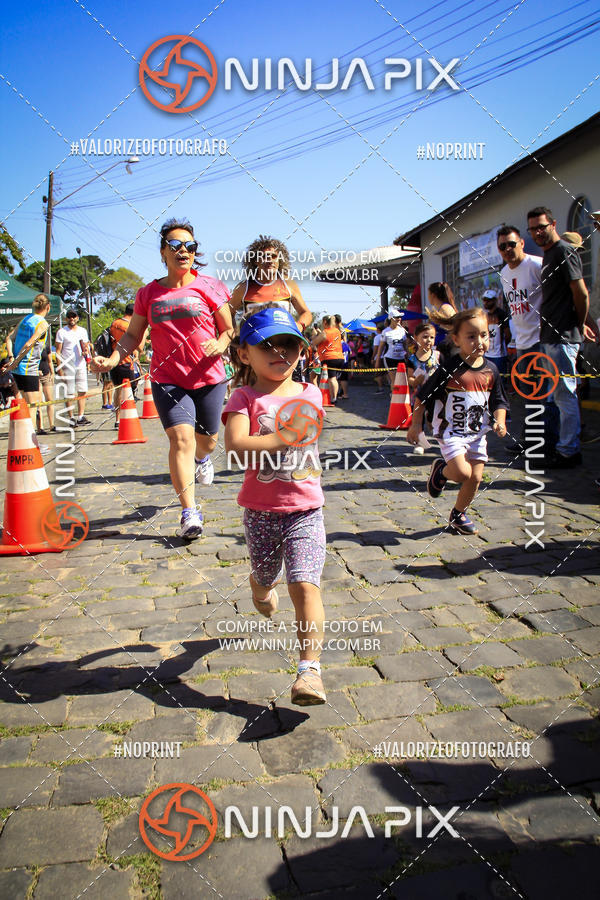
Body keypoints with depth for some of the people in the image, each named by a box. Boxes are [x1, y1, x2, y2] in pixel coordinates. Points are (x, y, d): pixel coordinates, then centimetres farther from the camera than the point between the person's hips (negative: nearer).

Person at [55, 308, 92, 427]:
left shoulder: (82, 331, 15)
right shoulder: (61, 332, 2)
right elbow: (58, 351, -1)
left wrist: (85, 351, -6)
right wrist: (59, 368, -8)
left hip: (81, 365, 4)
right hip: (67, 366, -4)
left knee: (82, 392, 1)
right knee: (69, 394, -2)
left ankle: (80, 417, 5)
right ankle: (71, 417, 4)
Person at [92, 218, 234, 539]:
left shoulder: (209, 286, 2)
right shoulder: (148, 293, 7)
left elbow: (229, 329, 4)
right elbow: (133, 334, 13)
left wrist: (221, 344, -19)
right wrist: (113, 359, -4)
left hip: (209, 377, 1)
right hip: (167, 379, 0)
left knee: (207, 438, 14)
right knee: (181, 437, -16)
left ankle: (202, 457, 55)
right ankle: (189, 512, -11)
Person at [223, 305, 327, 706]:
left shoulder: (311, 395, 4)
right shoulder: (245, 398, -8)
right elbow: (235, 444, -25)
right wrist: (279, 440, -33)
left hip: (305, 510, 1)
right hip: (261, 511, 0)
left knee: (305, 584, -12)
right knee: (266, 578, 21)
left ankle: (310, 668, -6)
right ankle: (261, 587, 59)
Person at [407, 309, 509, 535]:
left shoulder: (490, 370, 1)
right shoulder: (449, 368, -12)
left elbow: (499, 401, 11)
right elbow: (423, 396, -5)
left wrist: (499, 421, -7)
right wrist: (416, 424, -5)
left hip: (477, 432, 5)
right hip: (450, 431, -5)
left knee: (476, 477, 5)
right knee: (462, 472, -19)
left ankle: (458, 514, 28)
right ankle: (441, 470, 17)